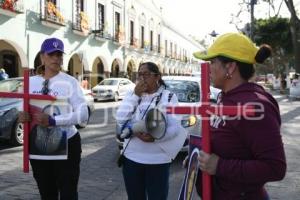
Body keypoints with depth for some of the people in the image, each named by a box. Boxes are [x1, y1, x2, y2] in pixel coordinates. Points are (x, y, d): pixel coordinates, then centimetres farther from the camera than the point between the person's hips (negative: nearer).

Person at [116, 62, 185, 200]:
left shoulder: (169, 97, -3)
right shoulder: (132, 95, 9)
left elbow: (174, 127, -11)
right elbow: (120, 120, -4)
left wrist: (155, 137, -29)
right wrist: (135, 95, -10)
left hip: (158, 160, -3)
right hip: (131, 157, 4)